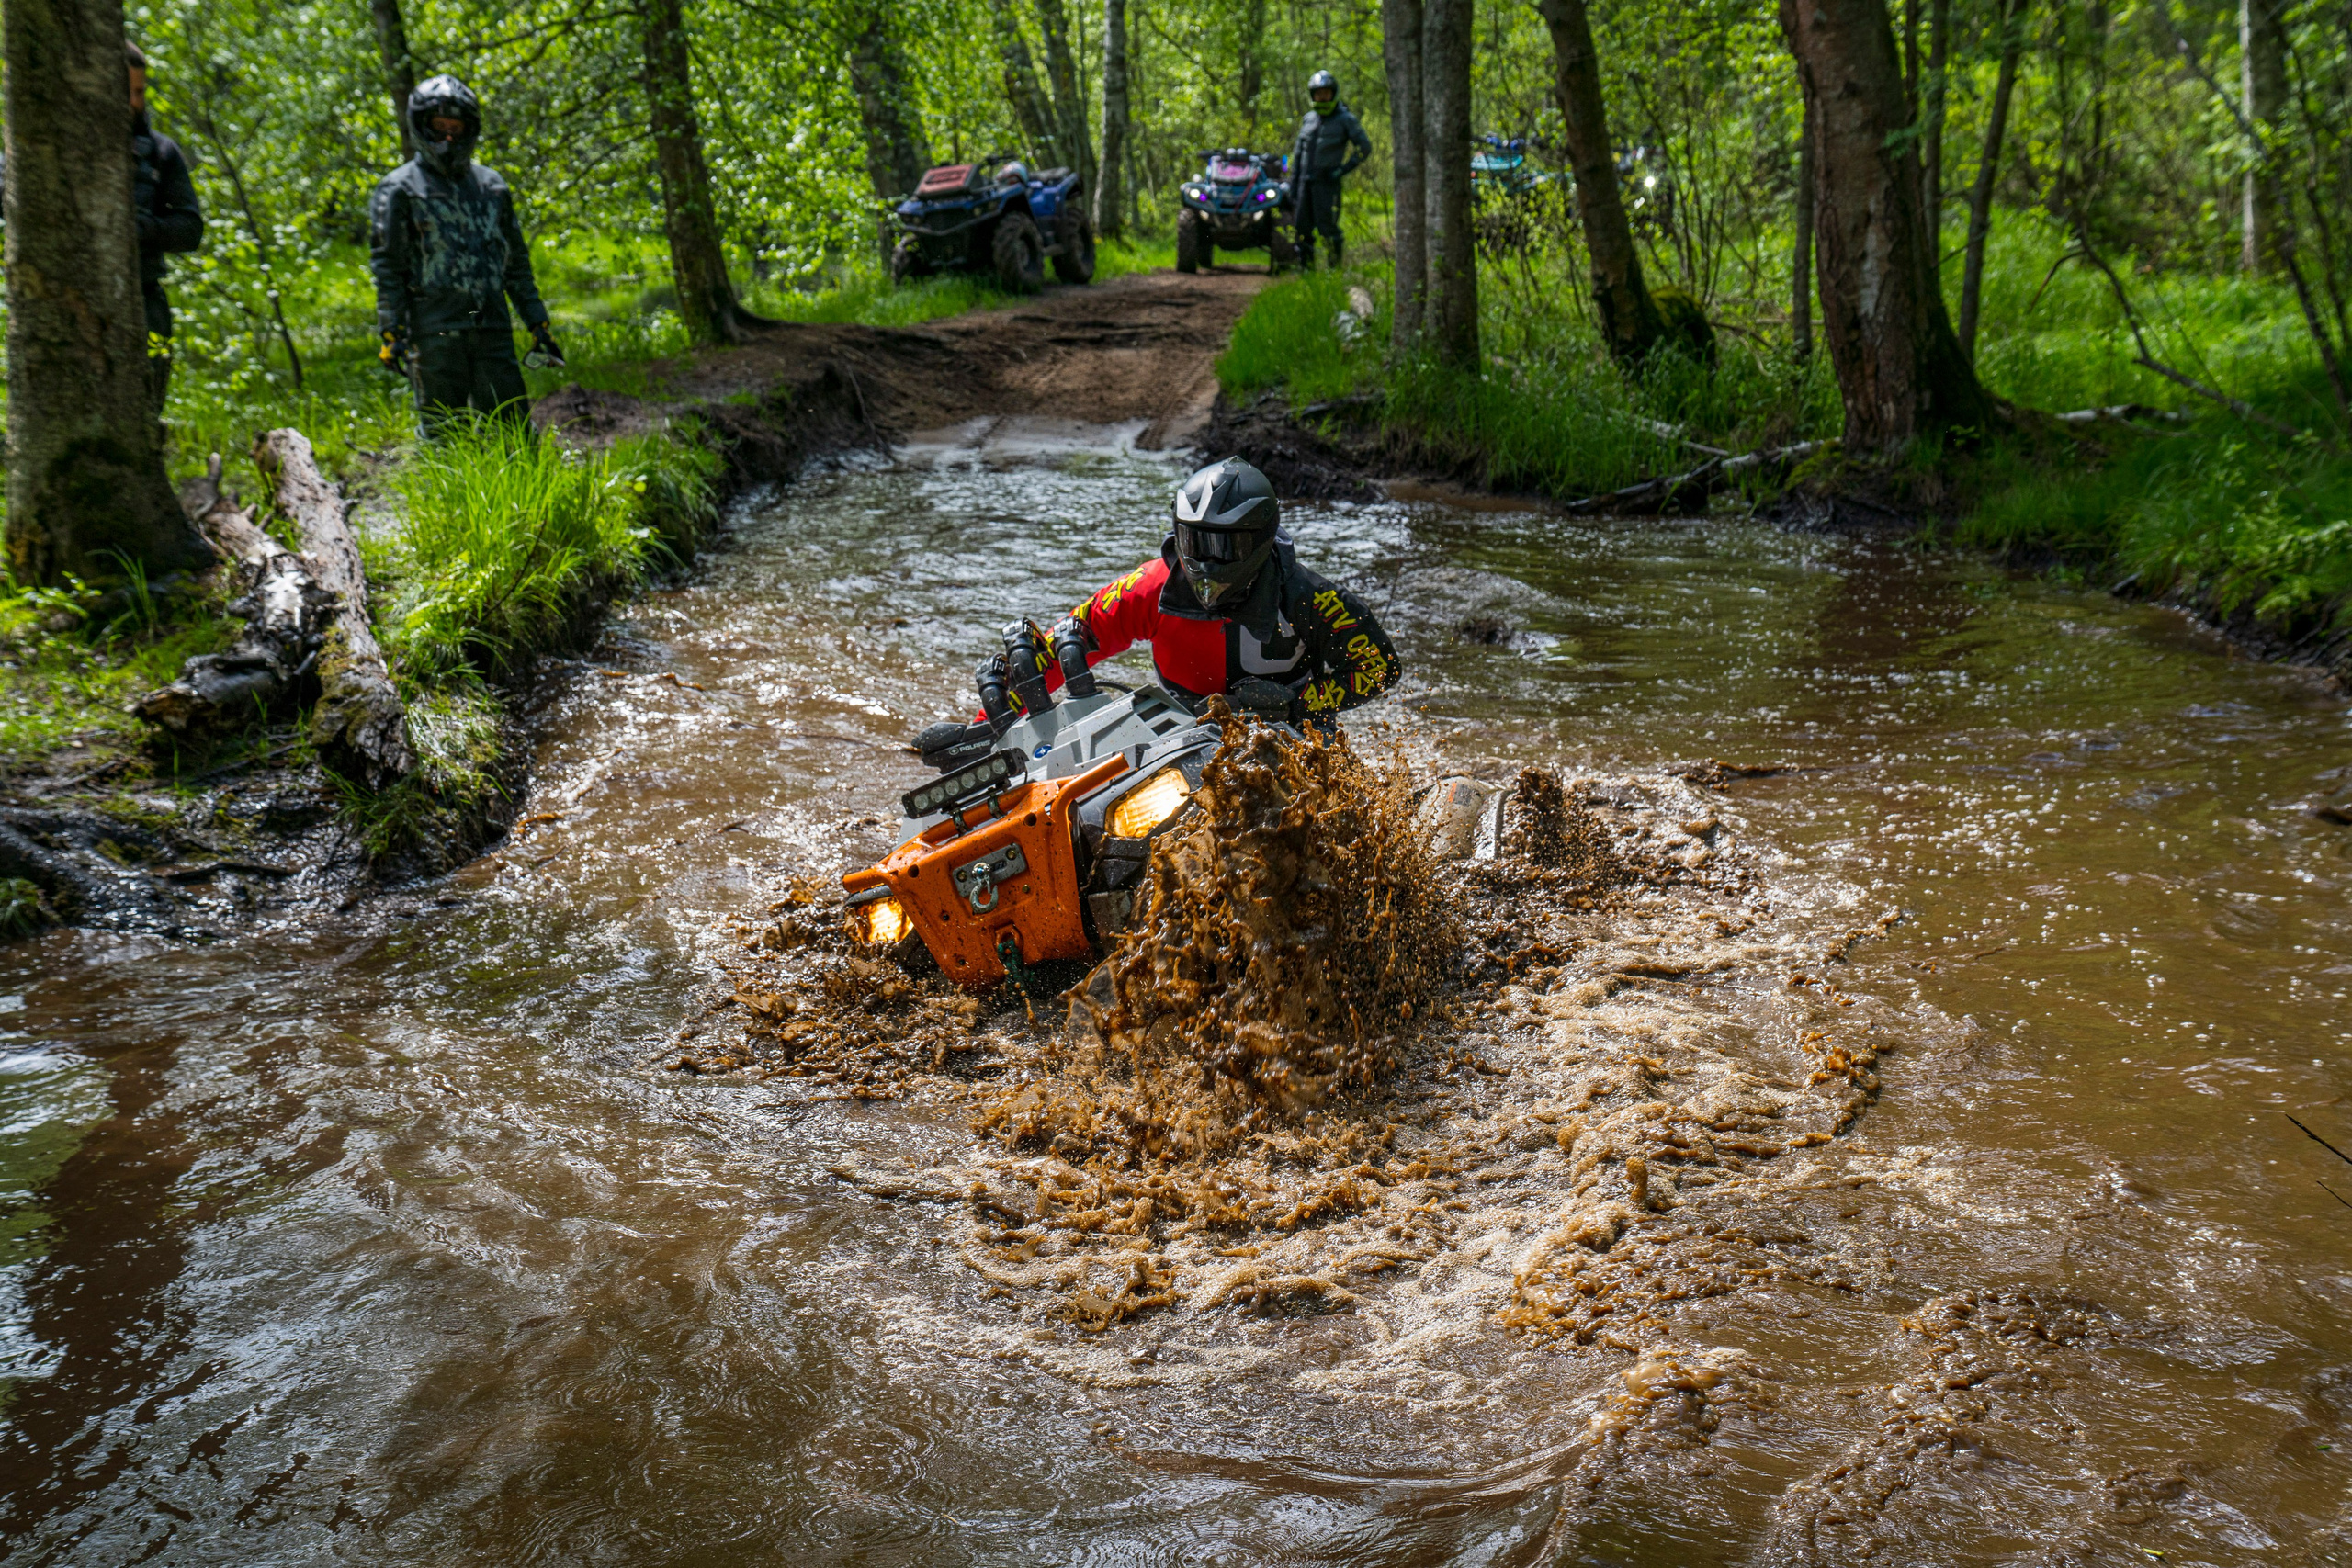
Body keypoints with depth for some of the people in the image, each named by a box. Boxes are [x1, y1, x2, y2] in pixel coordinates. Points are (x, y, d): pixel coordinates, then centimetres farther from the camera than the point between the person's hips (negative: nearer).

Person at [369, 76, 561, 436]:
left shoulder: (491, 186, 16)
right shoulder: (400, 189, 3)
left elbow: (516, 261, 20)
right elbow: (386, 266, -1)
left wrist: (537, 323, 14)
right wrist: (391, 332, -10)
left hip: (493, 329, 4)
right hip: (435, 334, -4)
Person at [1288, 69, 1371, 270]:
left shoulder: (1346, 120, -2)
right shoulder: (1308, 119, 15)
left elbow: (1364, 147, -4)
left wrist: (1344, 169, -10)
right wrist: (1293, 183, 14)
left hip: (1327, 181, -5)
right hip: (1306, 181, 5)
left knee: (1327, 227, -11)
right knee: (1303, 227, 4)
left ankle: (1336, 266, -3)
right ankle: (1305, 265, 10)